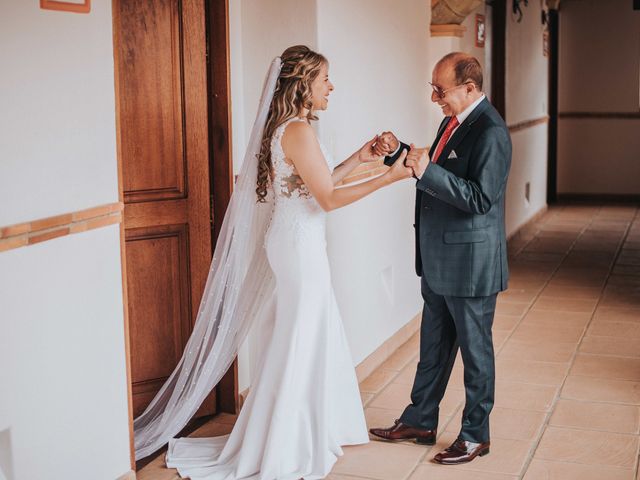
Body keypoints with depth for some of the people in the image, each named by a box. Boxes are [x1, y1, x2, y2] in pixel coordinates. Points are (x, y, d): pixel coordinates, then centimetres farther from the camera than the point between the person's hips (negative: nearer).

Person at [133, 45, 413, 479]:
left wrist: (356, 159, 14)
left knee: (314, 337, 19)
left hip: (295, 243, 10)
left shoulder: (285, 127, 10)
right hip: (300, 245, -10)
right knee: (300, 342, 1)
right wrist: (387, 178, -18)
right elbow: (328, 199, -20)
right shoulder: (298, 130, -20)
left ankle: (314, 430, 33)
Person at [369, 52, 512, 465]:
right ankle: (420, 422, 33)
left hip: (470, 263, -9)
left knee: (475, 349, 7)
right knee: (434, 346, 19)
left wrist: (428, 172, -32)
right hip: (439, 261, 9)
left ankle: (476, 435, 22)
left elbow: (481, 198, -27)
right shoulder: (454, 121, 9)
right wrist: (400, 152, 2)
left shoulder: (490, 132, -21)